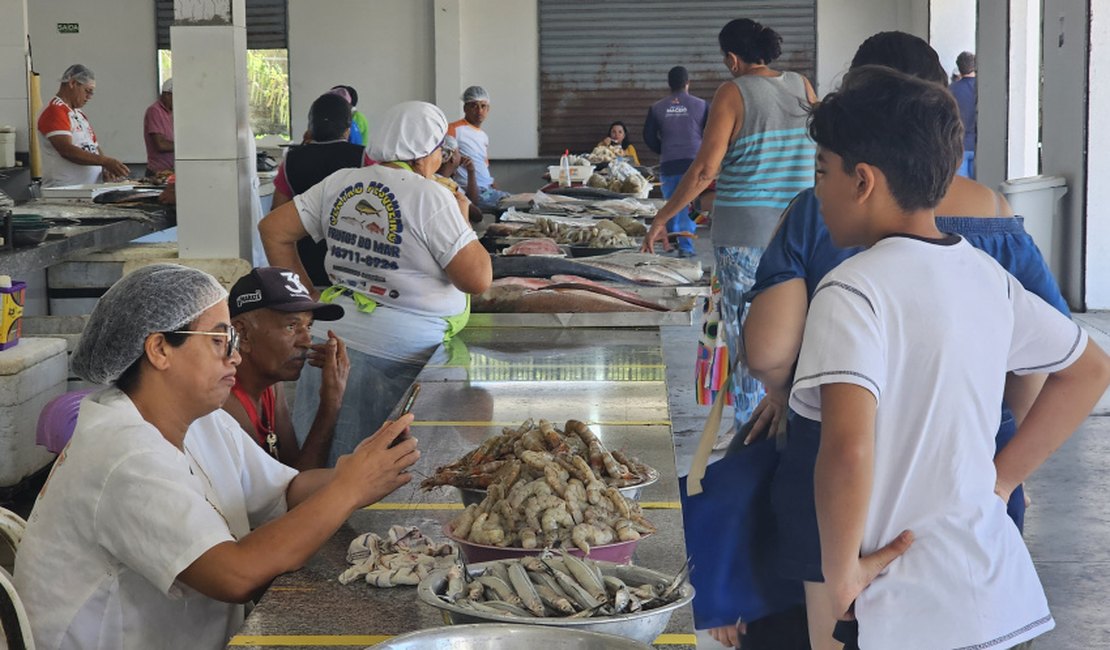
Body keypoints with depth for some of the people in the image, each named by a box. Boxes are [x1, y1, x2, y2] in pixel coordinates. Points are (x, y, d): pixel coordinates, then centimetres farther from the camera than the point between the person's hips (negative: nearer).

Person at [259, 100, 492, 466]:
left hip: (333, 336, 6)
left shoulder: (341, 184, 9)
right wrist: (462, 216, 5)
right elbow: (478, 280, -10)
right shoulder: (431, 198, -9)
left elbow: (274, 230, 13)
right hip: (399, 352, -6)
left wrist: (308, 298, 13)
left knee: (319, 466, 11)